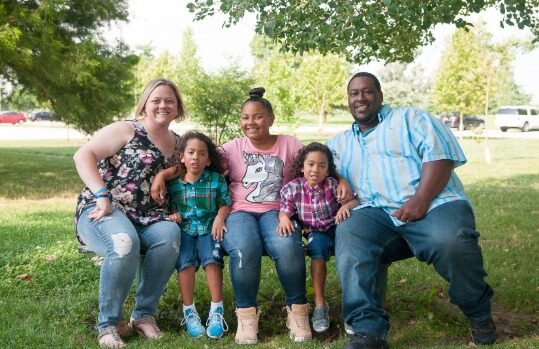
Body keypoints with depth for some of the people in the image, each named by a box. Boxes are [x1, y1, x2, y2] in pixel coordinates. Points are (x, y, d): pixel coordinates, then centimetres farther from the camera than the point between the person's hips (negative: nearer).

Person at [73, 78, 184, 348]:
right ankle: (108, 323, -16)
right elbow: (83, 156, -9)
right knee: (125, 243, -37)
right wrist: (102, 196, -19)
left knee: (170, 234, -29)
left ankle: (144, 314, -13)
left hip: (146, 219, 5)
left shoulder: (178, 143, 16)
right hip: (102, 210, -5)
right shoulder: (127, 131, -1)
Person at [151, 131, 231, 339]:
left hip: (208, 229, -1)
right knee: (185, 262, -26)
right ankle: (189, 312, -16)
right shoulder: (173, 182, 7)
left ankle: (216, 311, -19)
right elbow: (170, 204, 17)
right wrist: (173, 213, -4)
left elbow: (226, 204, 5)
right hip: (184, 229, 1)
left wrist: (220, 217, -14)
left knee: (212, 259, -27)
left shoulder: (216, 179, 4)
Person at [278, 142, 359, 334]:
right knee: (318, 244, -32)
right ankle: (319, 303, -25)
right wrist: (284, 218, -31)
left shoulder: (332, 184, -5)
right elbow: (285, 209, -7)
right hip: (315, 233, -1)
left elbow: (354, 200, -11)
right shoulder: (293, 187, -3)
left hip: (336, 229, 1)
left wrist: (346, 206, -35)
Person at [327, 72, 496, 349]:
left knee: (451, 241, -35)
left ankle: (479, 313, -6)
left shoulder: (409, 119, 13)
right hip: (378, 214, 3)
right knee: (349, 234, -30)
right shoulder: (340, 143, 28)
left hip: (433, 203, -3)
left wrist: (420, 200, -17)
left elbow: (440, 153, -2)